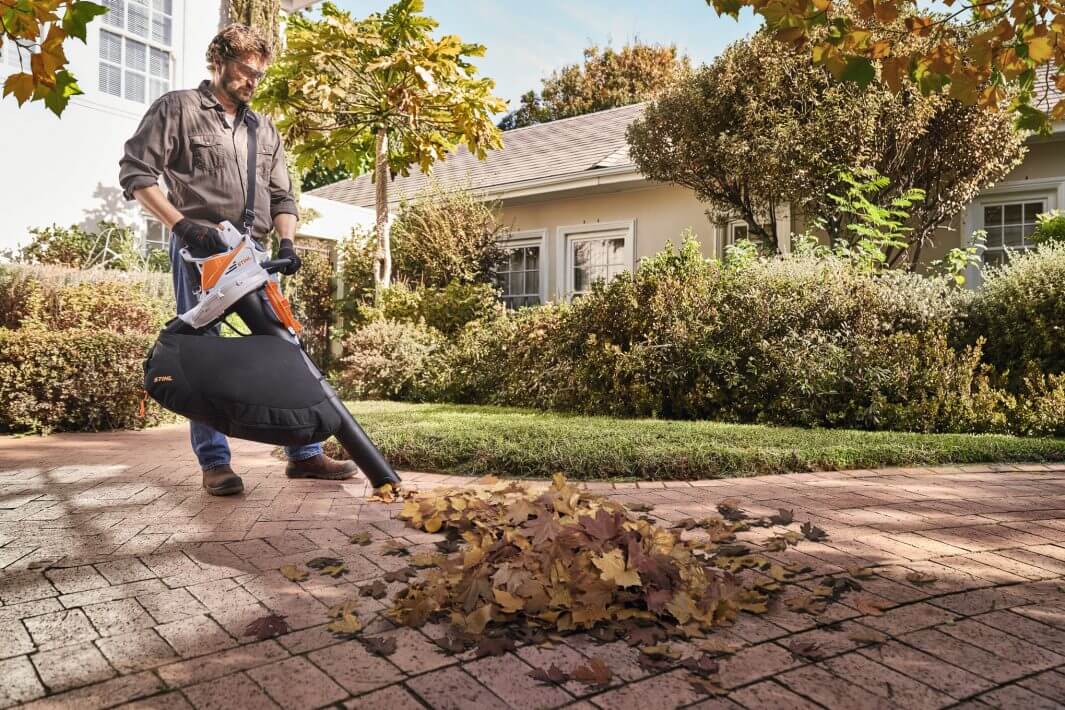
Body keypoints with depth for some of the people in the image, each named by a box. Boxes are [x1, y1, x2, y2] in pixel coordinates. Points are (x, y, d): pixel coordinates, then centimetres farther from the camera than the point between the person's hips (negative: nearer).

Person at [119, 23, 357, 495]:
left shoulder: (263, 129, 19)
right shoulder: (177, 109, 3)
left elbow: (282, 196, 17)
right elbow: (135, 174, -4)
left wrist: (286, 243, -1)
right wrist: (182, 224, -17)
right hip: (199, 249, -5)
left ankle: (304, 453, 8)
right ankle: (214, 462, 4)